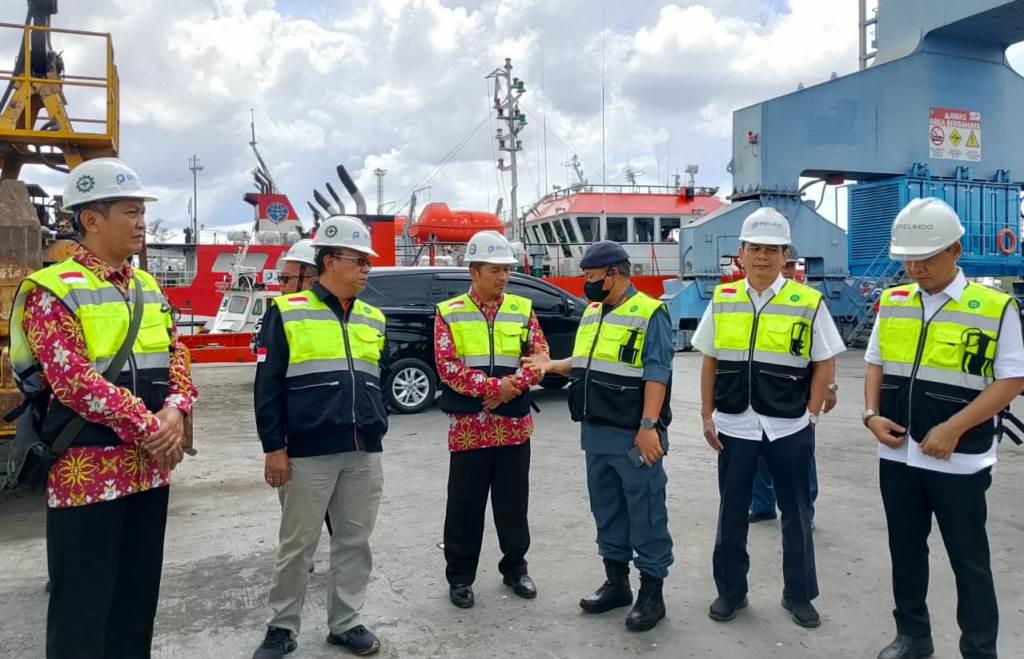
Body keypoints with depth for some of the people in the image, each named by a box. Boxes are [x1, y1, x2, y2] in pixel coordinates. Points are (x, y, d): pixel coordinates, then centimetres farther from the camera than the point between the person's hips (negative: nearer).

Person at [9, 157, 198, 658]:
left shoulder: (148, 288, 12)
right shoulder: (54, 290, -10)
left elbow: (175, 357, 8)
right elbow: (73, 379, -19)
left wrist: (174, 412, -11)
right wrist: (146, 427, -19)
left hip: (149, 466, 7)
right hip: (87, 468, -6)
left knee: (139, 594, 16)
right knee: (83, 604, 4)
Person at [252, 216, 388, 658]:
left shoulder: (373, 319, 13)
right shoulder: (288, 312, -3)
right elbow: (268, 384, -6)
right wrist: (274, 447, -9)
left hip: (364, 453, 5)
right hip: (308, 452, -5)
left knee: (355, 541, 12)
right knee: (298, 544, 7)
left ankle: (345, 622, 27)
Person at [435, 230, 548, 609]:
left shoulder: (522, 309, 6)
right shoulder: (449, 313, -1)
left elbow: (540, 357, 2)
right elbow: (447, 366, -10)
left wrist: (513, 386, -15)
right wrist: (494, 385, -19)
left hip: (515, 424, 2)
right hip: (468, 424, -2)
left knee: (513, 502, 13)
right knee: (465, 505, 6)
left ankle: (515, 568, 30)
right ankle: (460, 577, 21)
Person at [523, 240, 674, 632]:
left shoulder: (649, 314, -9)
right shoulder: (592, 314, 15)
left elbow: (656, 375, -16)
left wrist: (649, 425, -22)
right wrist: (552, 365, 5)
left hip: (634, 436, -8)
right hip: (596, 434, 8)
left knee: (645, 513, 1)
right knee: (607, 510, 16)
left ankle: (652, 592, 13)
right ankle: (616, 582, 29)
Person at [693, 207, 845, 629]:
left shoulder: (808, 303, -4)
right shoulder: (722, 300, 3)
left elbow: (823, 365, 0)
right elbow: (709, 362, 7)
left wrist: (811, 415, -5)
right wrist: (707, 416, 5)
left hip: (789, 428, -2)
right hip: (733, 426, 2)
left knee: (796, 513, 12)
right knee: (731, 512, 12)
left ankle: (798, 594, 30)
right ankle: (730, 590, 29)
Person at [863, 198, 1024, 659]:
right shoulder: (891, 303, 5)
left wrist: (952, 429, -18)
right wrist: (872, 415, -4)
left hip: (959, 460, -4)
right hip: (897, 453, 5)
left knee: (968, 560, 9)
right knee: (905, 550, 17)